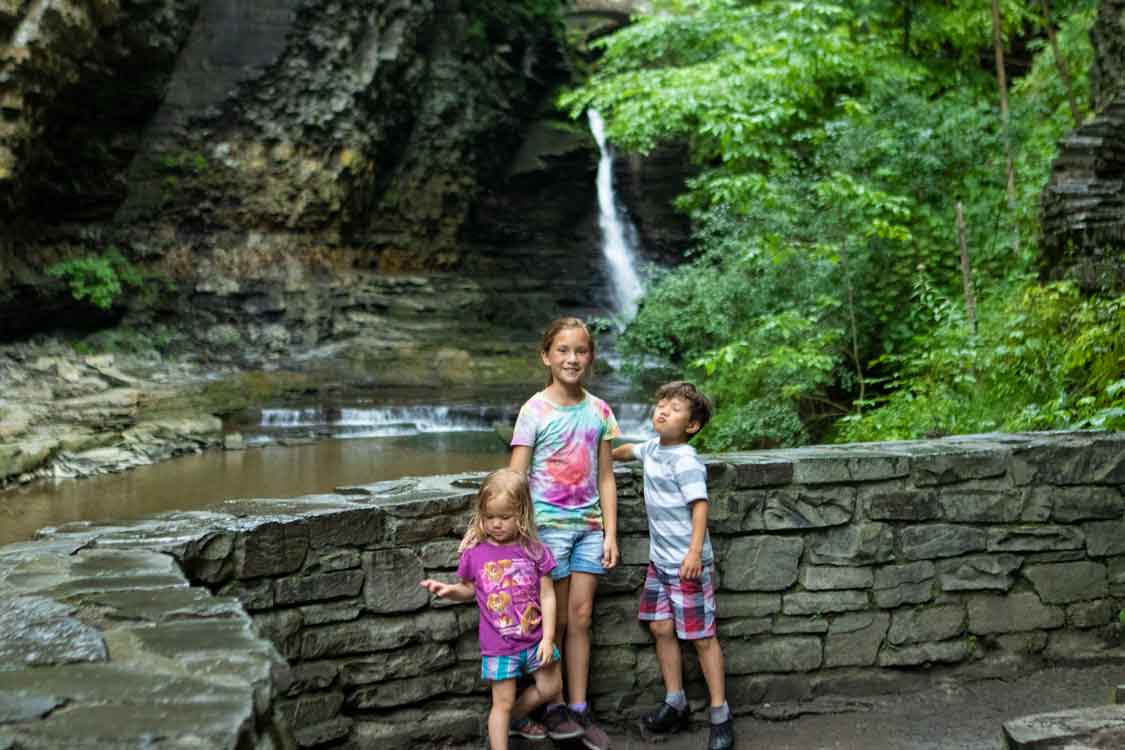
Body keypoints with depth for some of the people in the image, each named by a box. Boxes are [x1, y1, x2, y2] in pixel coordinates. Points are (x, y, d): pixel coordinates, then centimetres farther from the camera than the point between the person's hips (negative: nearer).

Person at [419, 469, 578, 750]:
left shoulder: (534, 550, -10)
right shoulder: (474, 552, -9)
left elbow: (547, 595, -6)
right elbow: (469, 590, 5)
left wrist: (548, 637, -10)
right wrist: (448, 589, -15)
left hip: (534, 639, 2)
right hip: (498, 645, -2)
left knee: (551, 687, 16)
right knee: (503, 702, 5)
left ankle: (515, 719, 43)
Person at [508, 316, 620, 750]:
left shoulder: (598, 411, 5)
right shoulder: (534, 411, -7)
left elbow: (605, 478, 7)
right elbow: (515, 478, -8)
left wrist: (610, 533, 3)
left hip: (588, 524, 3)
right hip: (548, 523, -3)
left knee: (581, 617, 6)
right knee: (555, 618, 5)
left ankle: (579, 710, 14)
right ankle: (552, 704, 19)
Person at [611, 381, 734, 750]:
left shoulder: (685, 461, -18)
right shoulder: (653, 448, 8)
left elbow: (700, 506, -25)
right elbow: (629, 450, 31)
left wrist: (695, 552, -34)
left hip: (687, 563, -8)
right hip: (659, 559, 8)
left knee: (701, 636, -1)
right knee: (661, 628, 11)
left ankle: (720, 715, 10)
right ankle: (675, 704, 24)